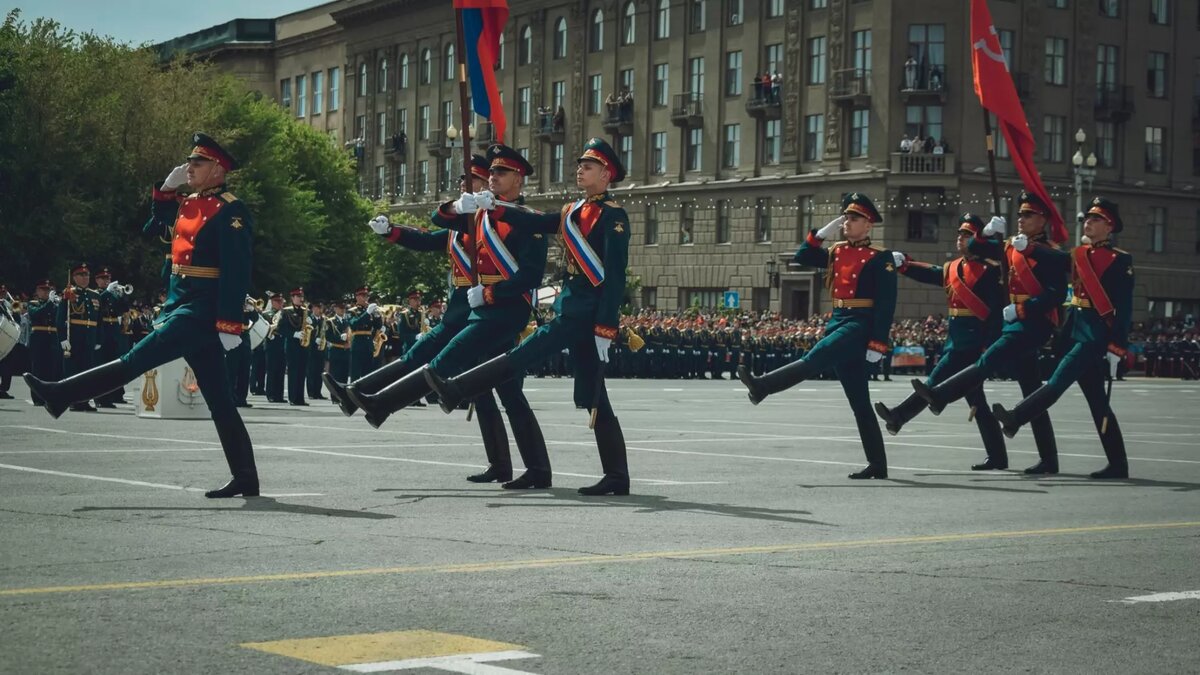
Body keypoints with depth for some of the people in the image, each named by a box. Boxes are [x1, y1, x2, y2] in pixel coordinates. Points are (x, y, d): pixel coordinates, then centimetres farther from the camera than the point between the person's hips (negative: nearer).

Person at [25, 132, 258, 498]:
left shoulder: (230, 211, -11)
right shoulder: (188, 204, 16)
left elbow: (237, 271, -18)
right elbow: (156, 225, 34)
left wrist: (229, 325, -23)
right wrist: (166, 189, 16)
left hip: (203, 313, -10)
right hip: (181, 306, 10)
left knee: (136, 359, -11)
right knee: (219, 400, 7)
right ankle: (245, 478, 8)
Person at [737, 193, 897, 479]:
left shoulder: (881, 258, -6)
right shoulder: (838, 251, 15)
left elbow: (887, 304, -12)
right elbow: (802, 257, 17)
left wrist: (878, 345, -18)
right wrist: (823, 232, 5)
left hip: (860, 325, -8)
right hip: (838, 322, 8)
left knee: (815, 358, -28)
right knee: (859, 402, 7)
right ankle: (877, 464, 9)